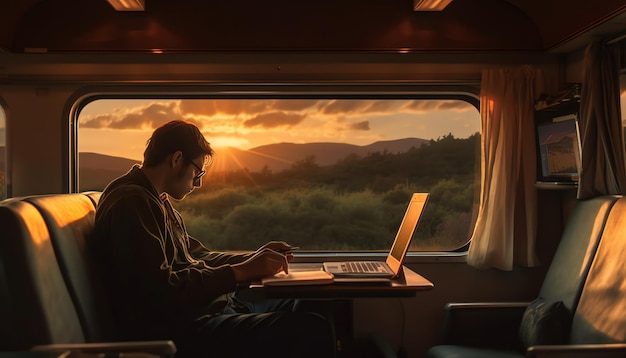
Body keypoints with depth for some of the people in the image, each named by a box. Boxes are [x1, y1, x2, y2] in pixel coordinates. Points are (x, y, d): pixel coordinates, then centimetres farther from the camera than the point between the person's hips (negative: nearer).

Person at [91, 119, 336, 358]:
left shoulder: (155, 200, 17)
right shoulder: (132, 203, -16)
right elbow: (163, 290, -24)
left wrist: (253, 258, 9)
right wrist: (242, 271, -18)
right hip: (178, 328, -11)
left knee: (310, 309, 14)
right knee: (313, 331, -20)